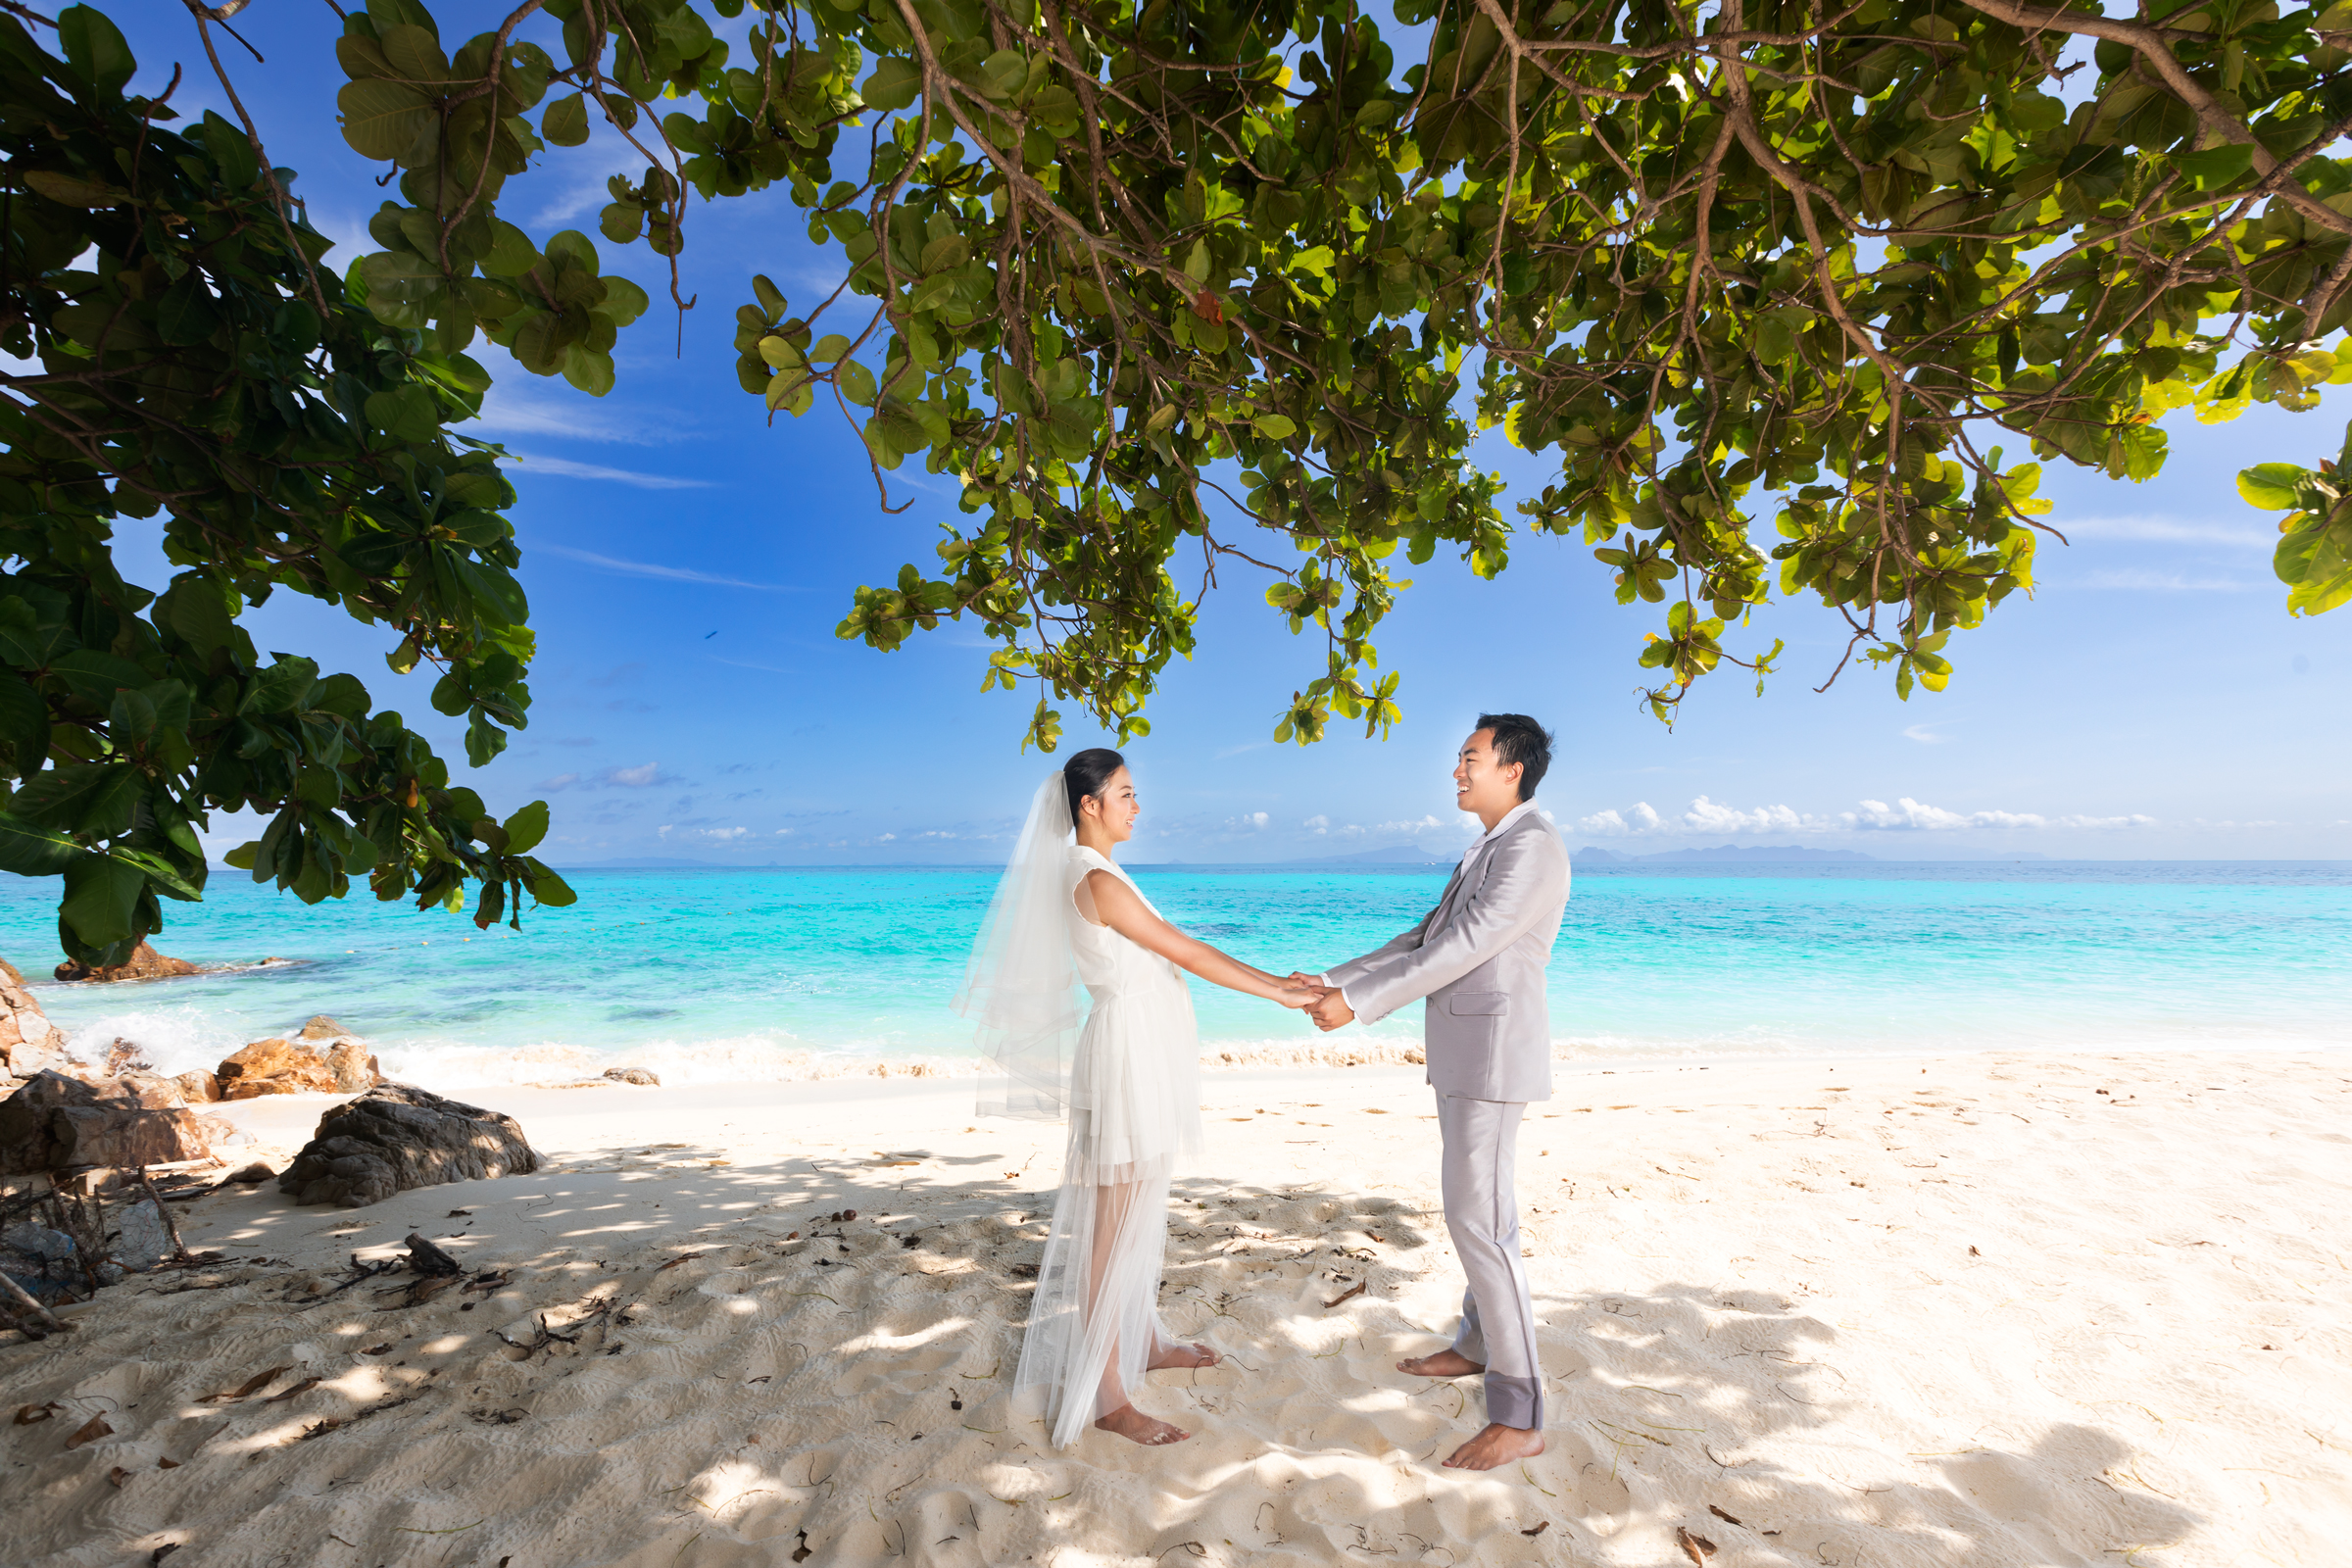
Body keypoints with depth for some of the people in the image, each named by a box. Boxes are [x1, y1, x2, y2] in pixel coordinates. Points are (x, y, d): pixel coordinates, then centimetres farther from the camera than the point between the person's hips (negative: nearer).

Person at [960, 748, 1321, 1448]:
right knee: (1114, 1224, -1)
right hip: (1127, 1047, -10)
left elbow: (1175, 954, 14)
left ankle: (1142, 1341, 37)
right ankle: (1104, 1395, 10)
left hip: (1146, 1052, 10)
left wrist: (1271, 977, 11)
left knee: (1143, 1208, 21)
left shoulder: (1100, 872, 13)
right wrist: (1277, 992, -13)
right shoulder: (1097, 879, -19)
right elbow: (1185, 952, -18)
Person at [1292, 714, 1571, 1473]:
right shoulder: (1485, 851, 16)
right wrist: (1334, 980, 9)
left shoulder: (1531, 848, -16)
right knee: (1480, 1206, 20)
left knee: (1479, 1220, -8)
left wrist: (1357, 1004, -21)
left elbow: (1461, 950, -22)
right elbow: (1424, 940, 15)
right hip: (1463, 1055, 10)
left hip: (1493, 1053, -10)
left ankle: (1519, 1416, 3)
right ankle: (1478, 1344, 36)